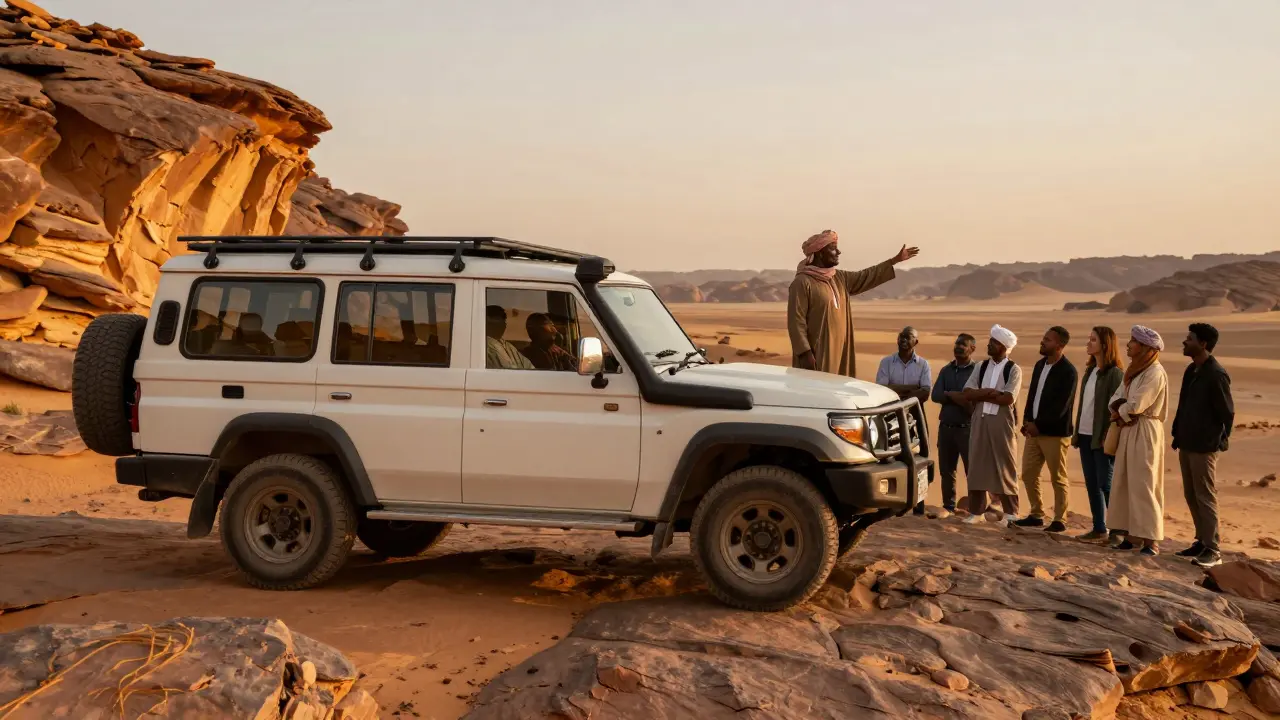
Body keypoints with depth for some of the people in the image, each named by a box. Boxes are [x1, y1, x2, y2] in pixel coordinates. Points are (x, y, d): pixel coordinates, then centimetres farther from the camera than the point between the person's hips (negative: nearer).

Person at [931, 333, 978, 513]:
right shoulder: (946, 370, 14)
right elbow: (935, 395, 3)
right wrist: (952, 395, -14)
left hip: (968, 428, -5)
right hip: (946, 427, 5)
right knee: (946, 470, 10)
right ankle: (948, 506, 19)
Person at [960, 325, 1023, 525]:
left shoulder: (1013, 369, -4)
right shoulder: (982, 367, 10)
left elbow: (1007, 398, -16)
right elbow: (967, 394, 1)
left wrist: (981, 395, -8)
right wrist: (990, 392, -13)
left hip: (1002, 422, -4)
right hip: (980, 420, 5)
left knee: (1005, 468, 1)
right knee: (978, 466, 6)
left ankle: (1010, 512, 10)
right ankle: (976, 511, 14)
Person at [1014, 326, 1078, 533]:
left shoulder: (1068, 371, -13)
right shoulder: (1039, 365, 11)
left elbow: (1061, 406, -17)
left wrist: (1039, 425, -16)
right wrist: (1027, 421, 2)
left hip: (1055, 433, -8)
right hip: (1034, 430, 8)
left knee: (1058, 479, 3)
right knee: (1028, 474, 10)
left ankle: (1060, 520, 12)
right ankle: (1036, 515, 22)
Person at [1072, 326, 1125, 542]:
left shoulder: (1115, 373, -10)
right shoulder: (1090, 370, 14)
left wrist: (1110, 438, -18)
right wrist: (1077, 432, 13)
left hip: (1102, 438, -8)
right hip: (1086, 435, 8)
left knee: (1106, 485, -5)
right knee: (1091, 484, 9)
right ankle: (1099, 529, 16)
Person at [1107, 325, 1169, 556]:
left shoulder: (1155, 372, -15)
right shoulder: (1134, 370, 15)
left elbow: (1135, 405, -21)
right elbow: (1117, 397, 12)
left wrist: (1119, 413, -2)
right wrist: (1119, 409, -9)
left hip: (1145, 432, -9)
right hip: (1128, 430, 9)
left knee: (1143, 485, -8)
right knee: (1124, 483, 9)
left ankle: (1151, 539, -4)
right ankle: (1131, 534, 15)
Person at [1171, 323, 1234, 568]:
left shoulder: (1216, 375, -16)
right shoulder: (1191, 370, 10)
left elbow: (1227, 412, -13)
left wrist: (1220, 440, -8)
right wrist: (1178, 435, 12)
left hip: (1204, 447, -8)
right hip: (1186, 444, 8)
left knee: (1205, 497, -4)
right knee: (1191, 495, 14)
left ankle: (1212, 550, 3)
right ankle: (1202, 541, 24)